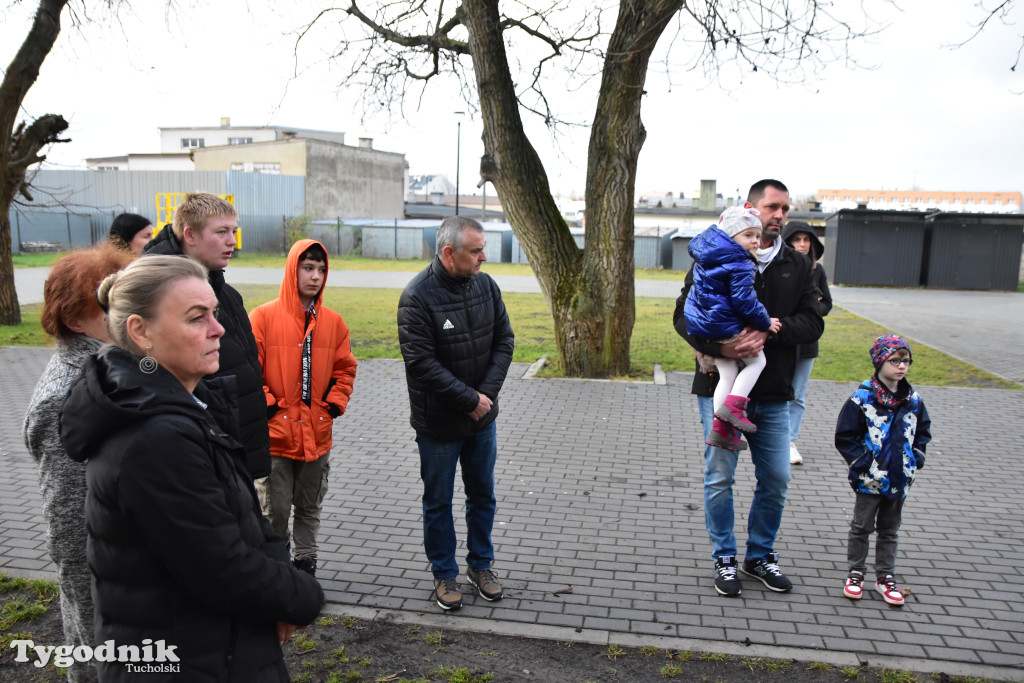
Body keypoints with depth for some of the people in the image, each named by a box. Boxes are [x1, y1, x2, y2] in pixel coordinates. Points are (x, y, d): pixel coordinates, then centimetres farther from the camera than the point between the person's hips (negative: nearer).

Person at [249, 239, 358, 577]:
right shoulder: (263, 317, -7)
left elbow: (345, 369, 12)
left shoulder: (333, 322, 5)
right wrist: (267, 406, -10)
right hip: (276, 435, -4)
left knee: (310, 508, 17)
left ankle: (305, 566, 32)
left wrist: (334, 405, 1)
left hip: (317, 435, 4)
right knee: (276, 510, 5)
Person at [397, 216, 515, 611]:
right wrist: (469, 399, -20)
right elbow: (421, 363, -23)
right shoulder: (417, 297, -20)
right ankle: (444, 574, 29)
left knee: (483, 494, 18)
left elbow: (504, 340, 3)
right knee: (438, 501, 11)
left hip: (483, 417, 5)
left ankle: (481, 564, 36)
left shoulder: (485, 285, -2)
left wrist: (487, 393, -9)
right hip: (438, 423, -5)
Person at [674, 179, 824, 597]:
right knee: (720, 478, 4)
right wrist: (717, 347, -24)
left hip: (773, 395, 4)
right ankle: (725, 559, 22)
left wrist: (769, 330, -19)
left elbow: (812, 323, 1)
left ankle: (760, 555, 31)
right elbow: (684, 315, -6)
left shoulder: (797, 265, 8)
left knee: (776, 480, 11)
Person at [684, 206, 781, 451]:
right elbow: (745, 302, -18)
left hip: (700, 326, 8)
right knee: (757, 361, 13)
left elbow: (694, 244, 31)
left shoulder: (703, 249, 6)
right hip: (726, 328, -8)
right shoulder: (740, 265, -19)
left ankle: (720, 428, 10)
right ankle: (734, 405, -4)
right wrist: (766, 323, -3)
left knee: (727, 374, 13)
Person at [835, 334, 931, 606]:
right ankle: (856, 573, 23)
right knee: (861, 527, 9)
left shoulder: (914, 401, 1)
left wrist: (914, 461, 3)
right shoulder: (862, 399, -13)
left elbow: (923, 433, 14)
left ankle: (885, 577, 28)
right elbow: (845, 437, -9)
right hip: (870, 480, -4)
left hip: (900, 479, 4)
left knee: (890, 530, 16)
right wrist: (863, 464, -14)